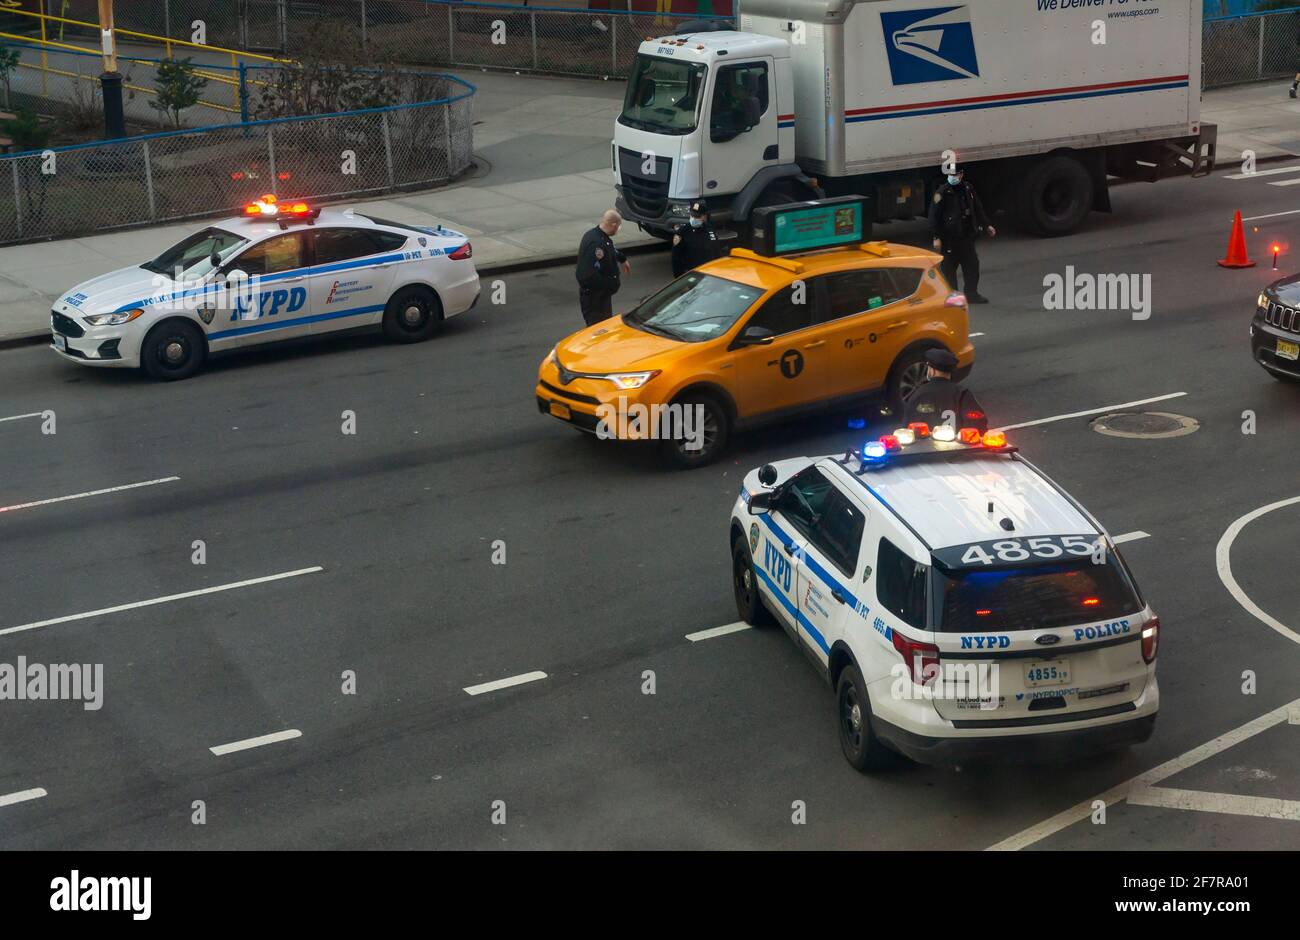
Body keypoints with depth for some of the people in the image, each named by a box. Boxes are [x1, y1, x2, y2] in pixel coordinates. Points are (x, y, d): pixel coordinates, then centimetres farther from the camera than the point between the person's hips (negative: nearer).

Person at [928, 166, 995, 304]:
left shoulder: (968, 189, 8)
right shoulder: (943, 192, -11)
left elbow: (978, 209, 21)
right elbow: (934, 215, -12)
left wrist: (987, 225, 20)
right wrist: (936, 237, -17)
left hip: (967, 235, 6)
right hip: (949, 239, -6)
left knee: (972, 265, 9)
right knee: (949, 268, 1)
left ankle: (972, 294, 20)